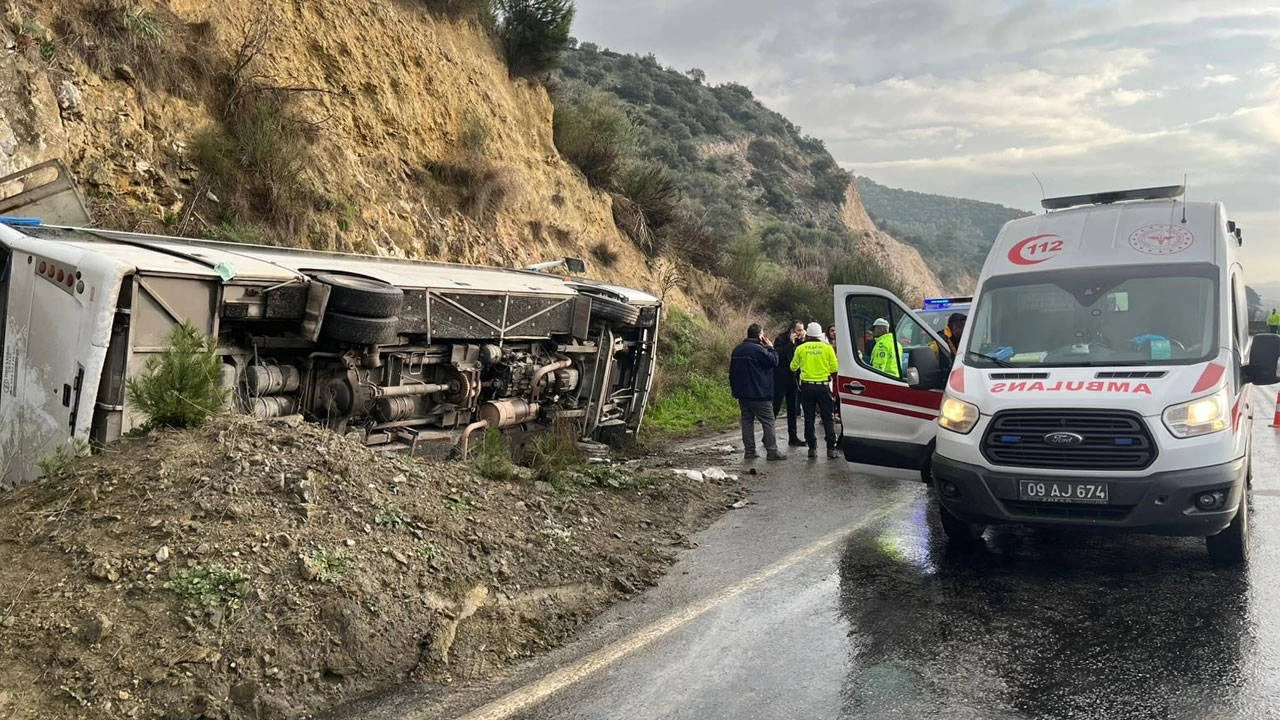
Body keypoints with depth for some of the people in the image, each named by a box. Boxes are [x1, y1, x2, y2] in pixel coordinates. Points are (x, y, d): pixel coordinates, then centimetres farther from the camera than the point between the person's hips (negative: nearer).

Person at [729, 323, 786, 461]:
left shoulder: (737, 350, 12)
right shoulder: (758, 349, -15)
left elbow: (732, 371, 17)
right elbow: (774, 361, -12)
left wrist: (735, 389, 22)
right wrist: (771, 348, 3)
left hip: (742, 393, 7)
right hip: (759, 394, -7)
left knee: (747, 420, 10)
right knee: (768, 421, -2)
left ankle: (749, 451, 9)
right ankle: (772, 451, -3)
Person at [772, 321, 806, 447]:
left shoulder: (799, 342, 9)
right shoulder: (781, 339, -9)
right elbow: (778, 355, -23)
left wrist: (803, 341, -8)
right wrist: (791, 343, -22)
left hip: (793, 379, 7)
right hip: (780, 379, -7)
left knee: (793, 409, 11)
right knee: (775, 407, -5)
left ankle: (793, 437, 19)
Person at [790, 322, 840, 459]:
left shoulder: (801, 348, 0)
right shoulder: (827, 347, -2)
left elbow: (793, 367, 9)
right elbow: (835, 368, 0)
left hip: (807, 386, 1)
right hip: (823, 385, -1)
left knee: (809, 418, 8)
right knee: (828, 418, 5)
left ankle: (812, 448, 6)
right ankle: (831, 448, 2)